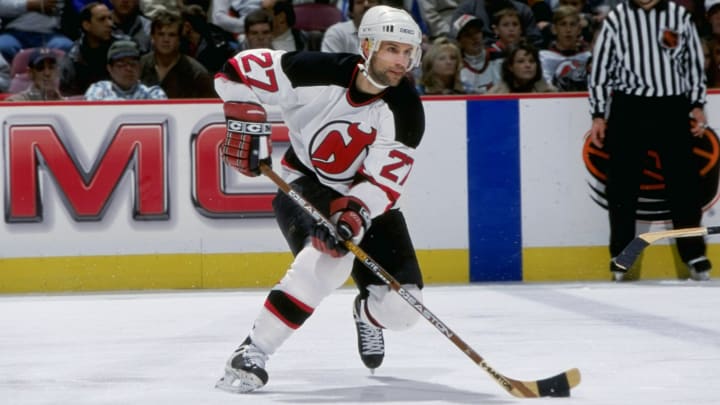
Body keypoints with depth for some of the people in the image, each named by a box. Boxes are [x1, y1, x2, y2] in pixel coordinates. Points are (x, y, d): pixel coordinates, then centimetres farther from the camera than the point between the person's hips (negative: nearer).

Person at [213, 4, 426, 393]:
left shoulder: (405, 110, -17)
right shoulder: (318, 73, -23)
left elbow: (383, 182, -23)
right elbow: (240, 69, -14)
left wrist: (353, 214, -40)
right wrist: (245, 124, -21)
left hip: (367, 201, 3)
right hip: (304, 186, -3)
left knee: (400, 308, -7)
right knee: (328, 256, -37)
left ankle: (368, 312, 35)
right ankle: (252, 353, -33)